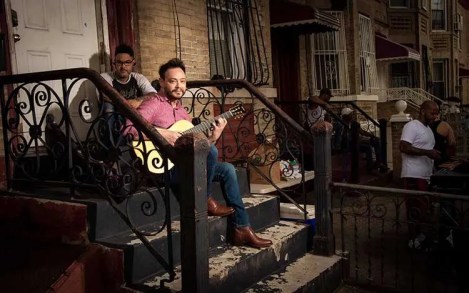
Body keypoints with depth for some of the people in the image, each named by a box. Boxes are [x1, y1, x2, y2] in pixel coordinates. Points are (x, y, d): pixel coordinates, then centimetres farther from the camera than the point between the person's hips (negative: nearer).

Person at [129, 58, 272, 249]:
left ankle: (242, 229, 5)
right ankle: (206, 200, -4)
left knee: (227, 170, 3)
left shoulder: (181, 111, 19)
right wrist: (162, 133, -26)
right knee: (210, 152, -28)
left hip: (184, 164, 9)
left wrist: (213, 136, 1)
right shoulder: (154, 104, -7)